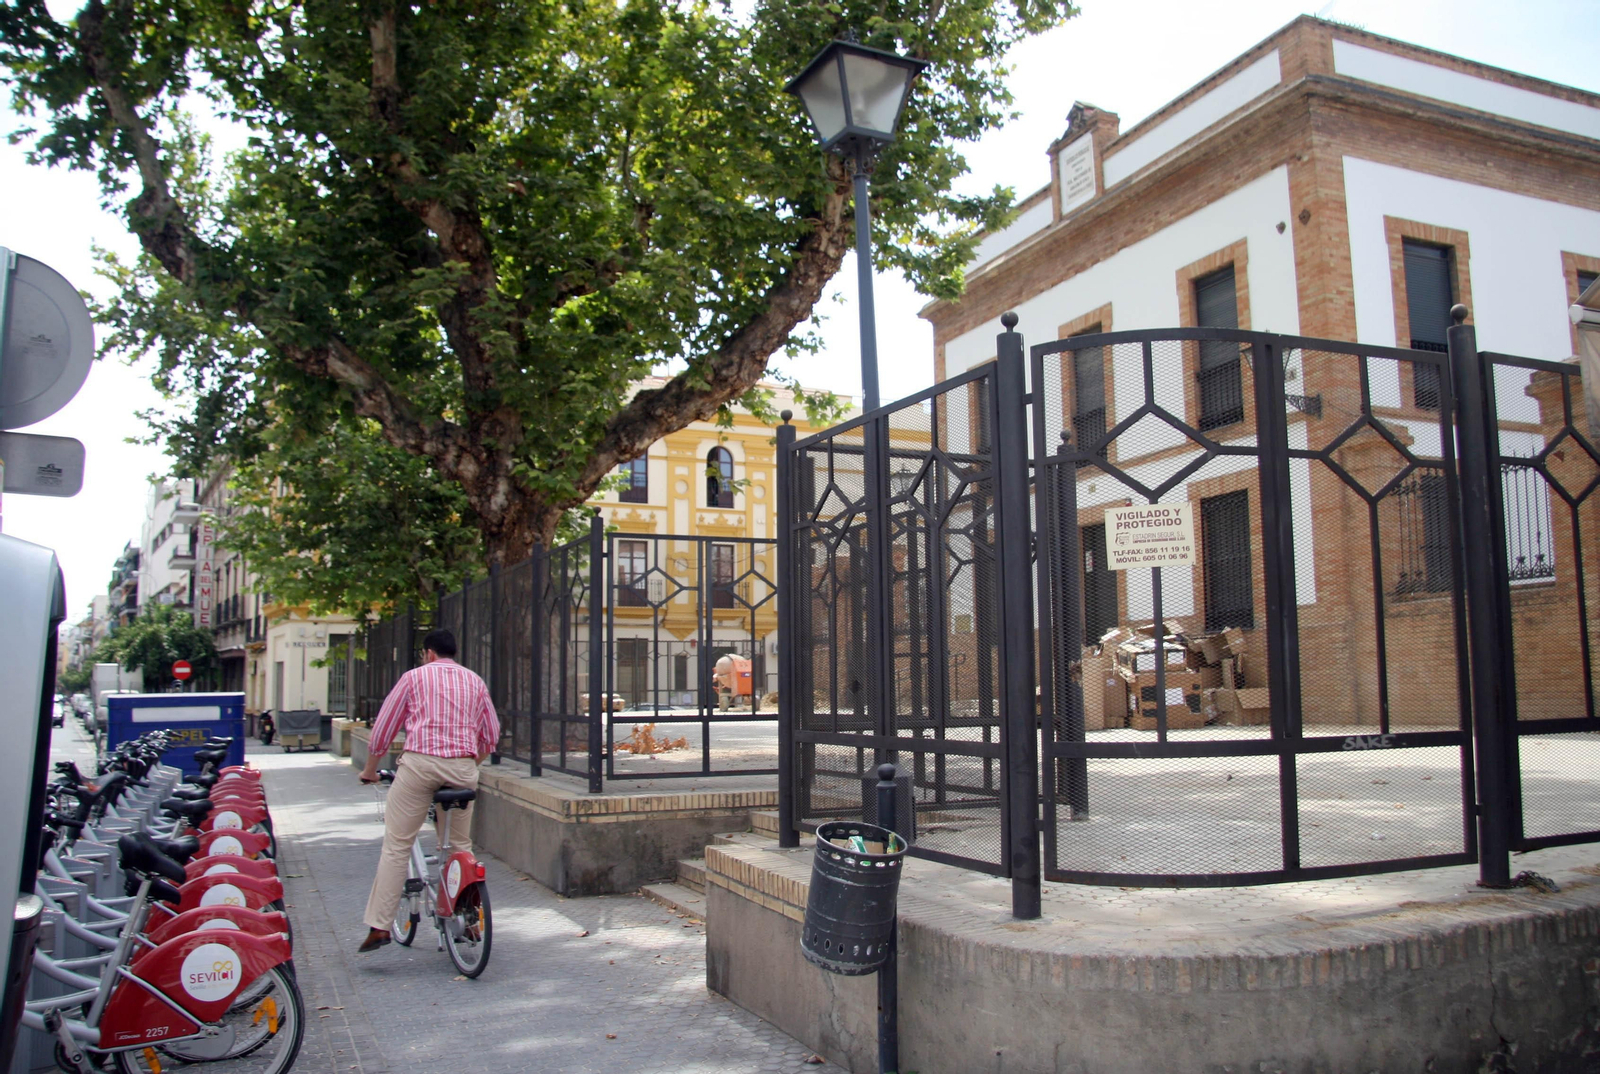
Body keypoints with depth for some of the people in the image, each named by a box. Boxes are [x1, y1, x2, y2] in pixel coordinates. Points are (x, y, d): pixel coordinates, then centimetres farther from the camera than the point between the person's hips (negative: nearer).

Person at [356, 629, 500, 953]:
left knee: (396, 846, 2)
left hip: (419, 763, -3)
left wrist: (370, 770, 23)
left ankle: (379, 926, -1)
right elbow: (491, 734, 19)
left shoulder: (415, 677, 9)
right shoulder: (475, 681, 17)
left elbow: (383, 728, 10)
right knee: (461, 845, 15)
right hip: (463, 769, 3)